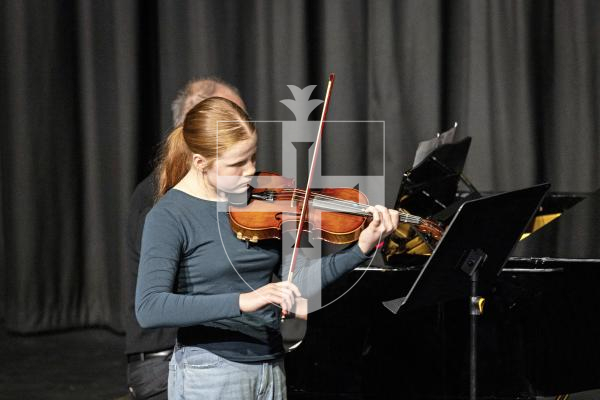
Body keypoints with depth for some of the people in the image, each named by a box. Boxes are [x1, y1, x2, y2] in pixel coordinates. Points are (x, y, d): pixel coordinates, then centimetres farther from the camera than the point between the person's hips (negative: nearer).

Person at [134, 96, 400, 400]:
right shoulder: (169, 217, -12)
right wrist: (243, 301, -33)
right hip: (209, 373, -5)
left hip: (272, 368, 5)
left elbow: (296, 281, 7)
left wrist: (362, 248, -7)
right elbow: (148, 309, -24)